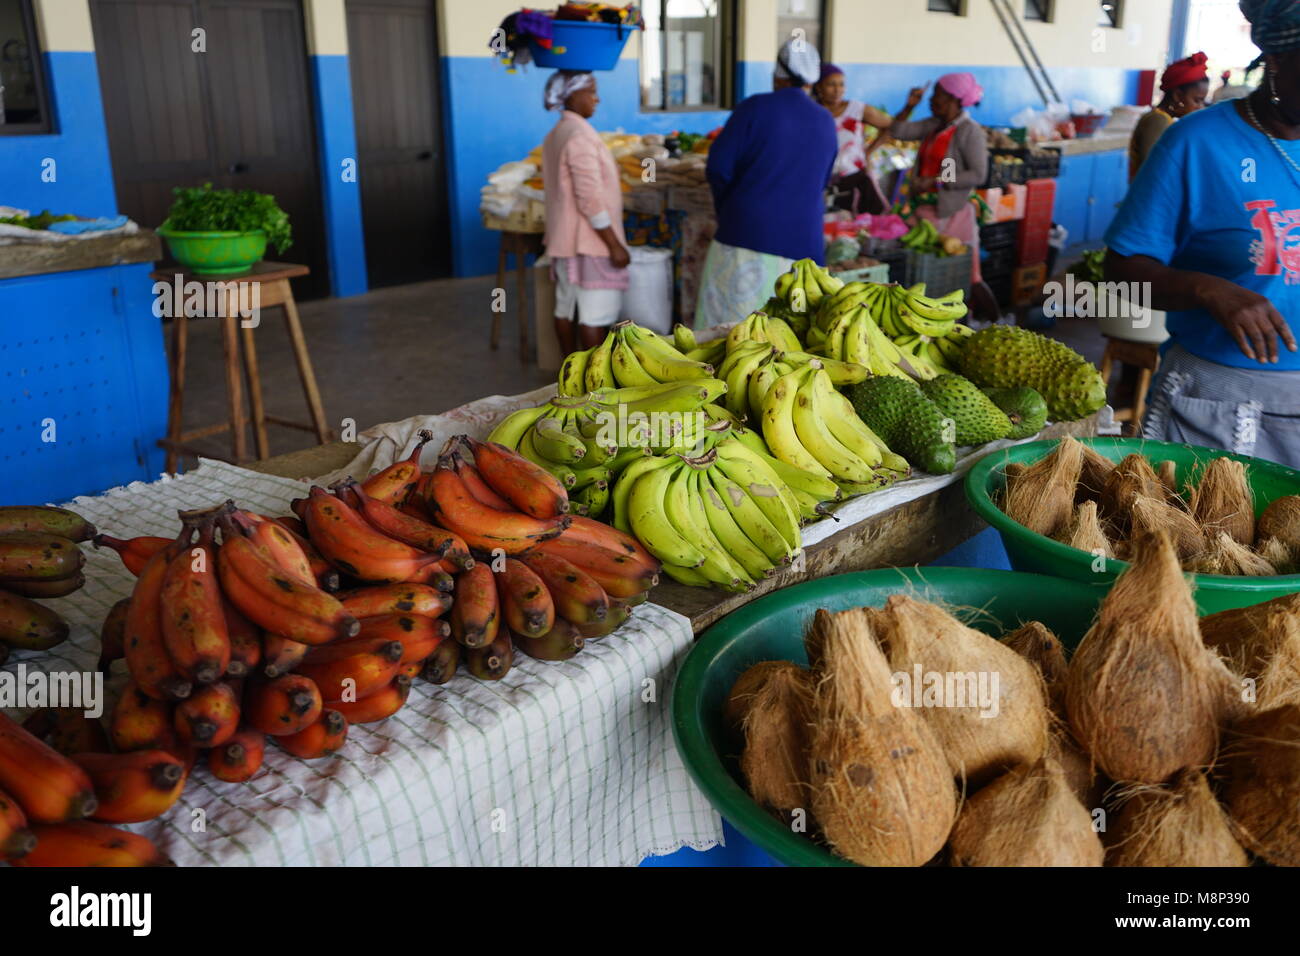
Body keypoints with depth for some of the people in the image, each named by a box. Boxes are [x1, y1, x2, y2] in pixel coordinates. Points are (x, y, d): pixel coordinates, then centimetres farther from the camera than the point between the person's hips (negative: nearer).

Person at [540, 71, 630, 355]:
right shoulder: (580, 136, -17)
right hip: (589, 242, -10)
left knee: (567, 308, 13)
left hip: (564, 239, 10)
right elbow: (590, 200, -22)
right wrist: (615, 245, -19)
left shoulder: (554, 136, 13)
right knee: (596, 314, -4)